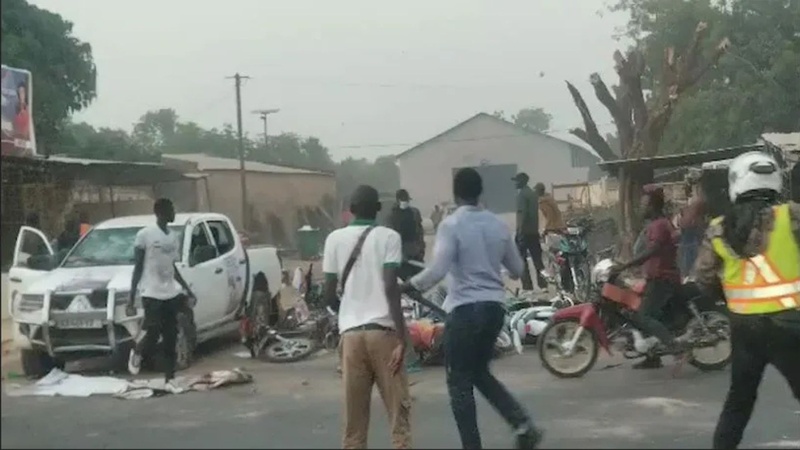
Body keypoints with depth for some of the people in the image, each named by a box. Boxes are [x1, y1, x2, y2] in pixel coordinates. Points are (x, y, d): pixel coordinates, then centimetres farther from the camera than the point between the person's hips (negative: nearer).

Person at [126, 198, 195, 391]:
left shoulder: (174, 236, 12)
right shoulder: (145, 234, -7)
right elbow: (137, 268, -4)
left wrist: (188, 292, 19)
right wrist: (131, 299, -7)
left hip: (171, 293, 6)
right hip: (152, 294, -6)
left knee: (171, 340, 5)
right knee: (153, 336, -7)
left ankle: (169, 380, 11)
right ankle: (136, 352, 26)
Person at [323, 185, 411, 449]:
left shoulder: (335, 239, 7)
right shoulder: (389, 237, 0)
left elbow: (329, 294, 6)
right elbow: (390, 287, -11)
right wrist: (401, 337, -11)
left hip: (351, 332, 3)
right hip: (383, 331, -2)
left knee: (354, 413, 8)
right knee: (398, 409, 4)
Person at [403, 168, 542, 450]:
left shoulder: (451, 225, -10)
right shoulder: (497, 224, 8)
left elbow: (438, 271, -20)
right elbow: (517, 270, 15)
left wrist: (409, 286, -6)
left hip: (465, 308, -6)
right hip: (494, 306, 6)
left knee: (459, 382, 4)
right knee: (480, 373, 22)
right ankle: (523, 425, 10)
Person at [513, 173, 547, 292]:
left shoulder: (522, 194, -11)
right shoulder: (533, 194, 14)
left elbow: (521, 213, -19)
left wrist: (519, 230, -20)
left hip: (524, 231, -8)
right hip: (534, 231, 8)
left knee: (521, 259, -4)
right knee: (537, 258, 11)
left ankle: (527, 285, -8)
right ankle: (543, 282, 11)